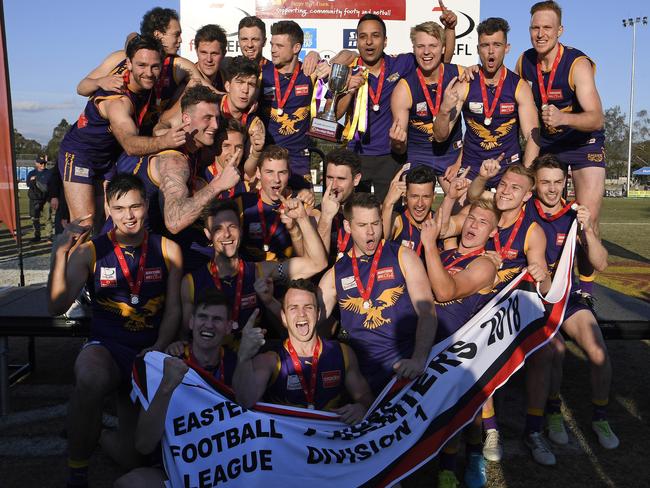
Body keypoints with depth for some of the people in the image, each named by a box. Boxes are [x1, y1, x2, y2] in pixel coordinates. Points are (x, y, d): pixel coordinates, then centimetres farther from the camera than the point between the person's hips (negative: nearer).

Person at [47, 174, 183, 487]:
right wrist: (60, 253, -18)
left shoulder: (167, 250, 5)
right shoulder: (90, 251, 0)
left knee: (133, 456, -4)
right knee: (90, 379, -40)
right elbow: (57, 307, -9)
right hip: (106, 346, -1)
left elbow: (173, 307, 4)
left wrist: (158, 348, -10)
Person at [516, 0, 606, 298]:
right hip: (545, 143, 4)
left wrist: (563, 118, -49)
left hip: (583, 141, -4)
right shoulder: (524, 62, -7)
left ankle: (586, 286, 2)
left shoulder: (578, 64, -22)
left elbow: (597, 118, -32)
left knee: (588, 219, -13)